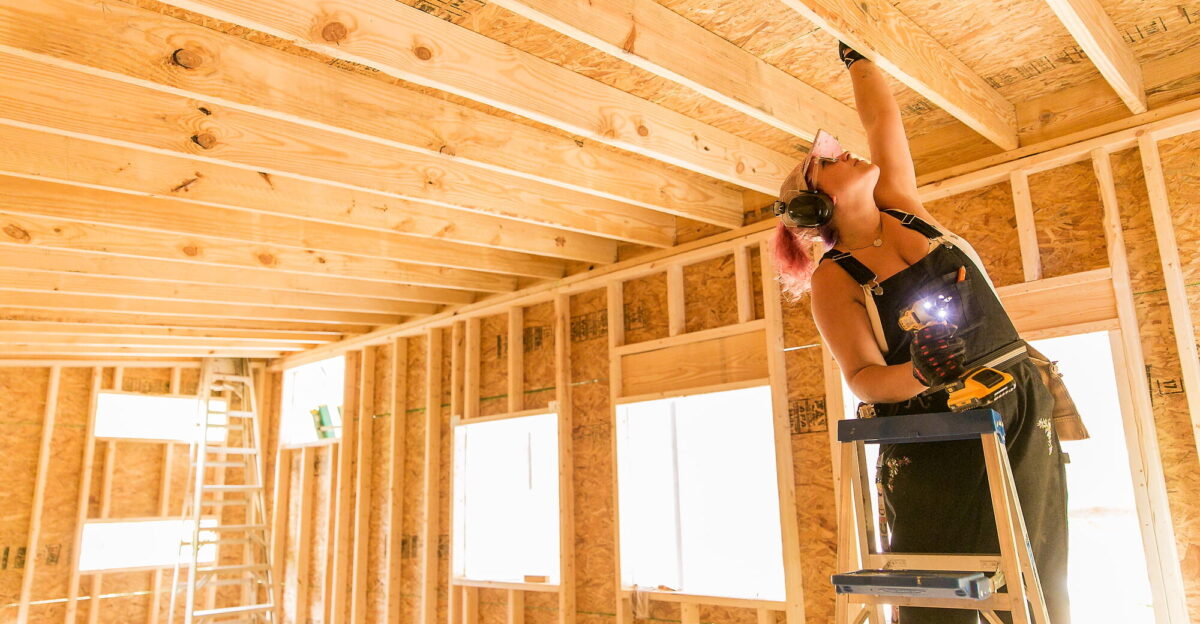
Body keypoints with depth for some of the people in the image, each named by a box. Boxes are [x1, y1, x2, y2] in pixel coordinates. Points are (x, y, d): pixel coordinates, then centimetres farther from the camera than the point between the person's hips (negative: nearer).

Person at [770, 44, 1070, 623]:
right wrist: (919, 374, -30)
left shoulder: (900, 202, 7)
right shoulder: (832, 280, -6)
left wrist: (855, 53, 23)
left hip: (1022, 409, 5)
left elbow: (882, 115, 14)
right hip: (935, 440, -4)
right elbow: (861, 377, -11)